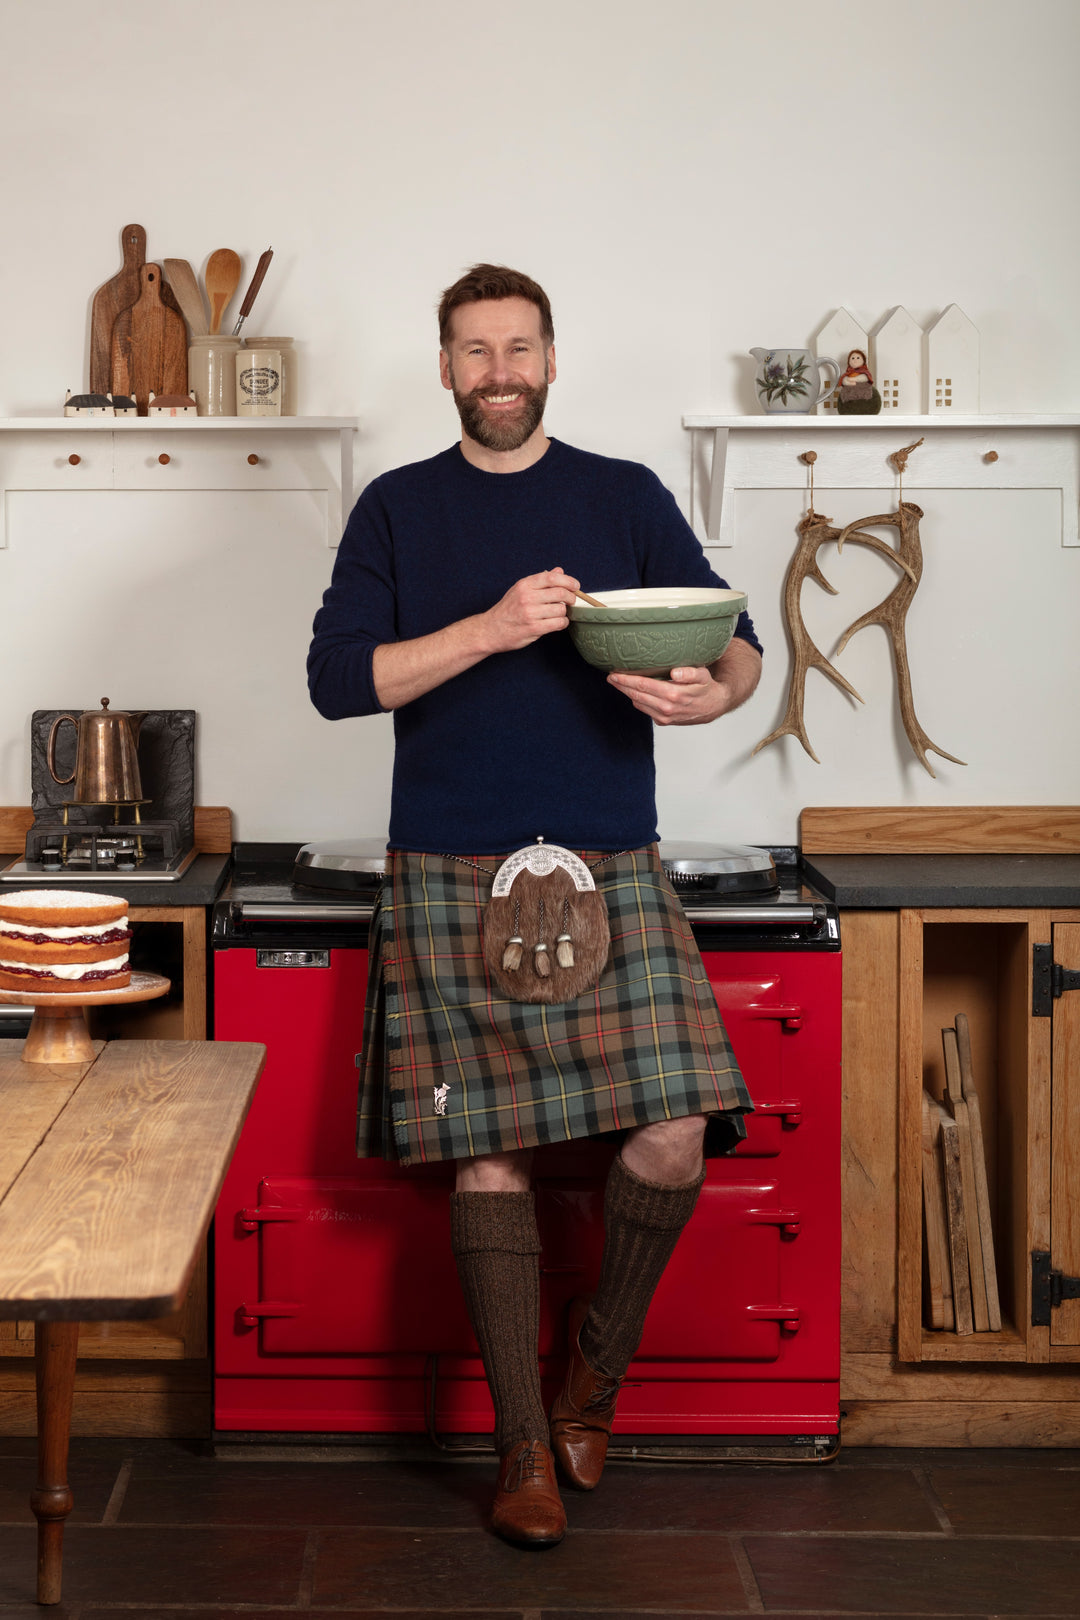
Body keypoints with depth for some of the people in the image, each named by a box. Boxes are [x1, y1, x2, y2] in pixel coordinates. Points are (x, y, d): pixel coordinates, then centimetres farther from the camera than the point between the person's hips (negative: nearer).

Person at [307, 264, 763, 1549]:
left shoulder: (625, 497, 10)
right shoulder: (397, 509, 8)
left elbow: (737, 644, 7)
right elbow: (337, 678, -2)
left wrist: (711, 692, -18)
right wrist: (491, 629, -15)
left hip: (609, 867, 1)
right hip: (450, 876, 0)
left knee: (671, 1139, -12)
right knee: (488, 1152, -1)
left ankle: (597, 1369, 15)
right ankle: (524, 1445, 11)